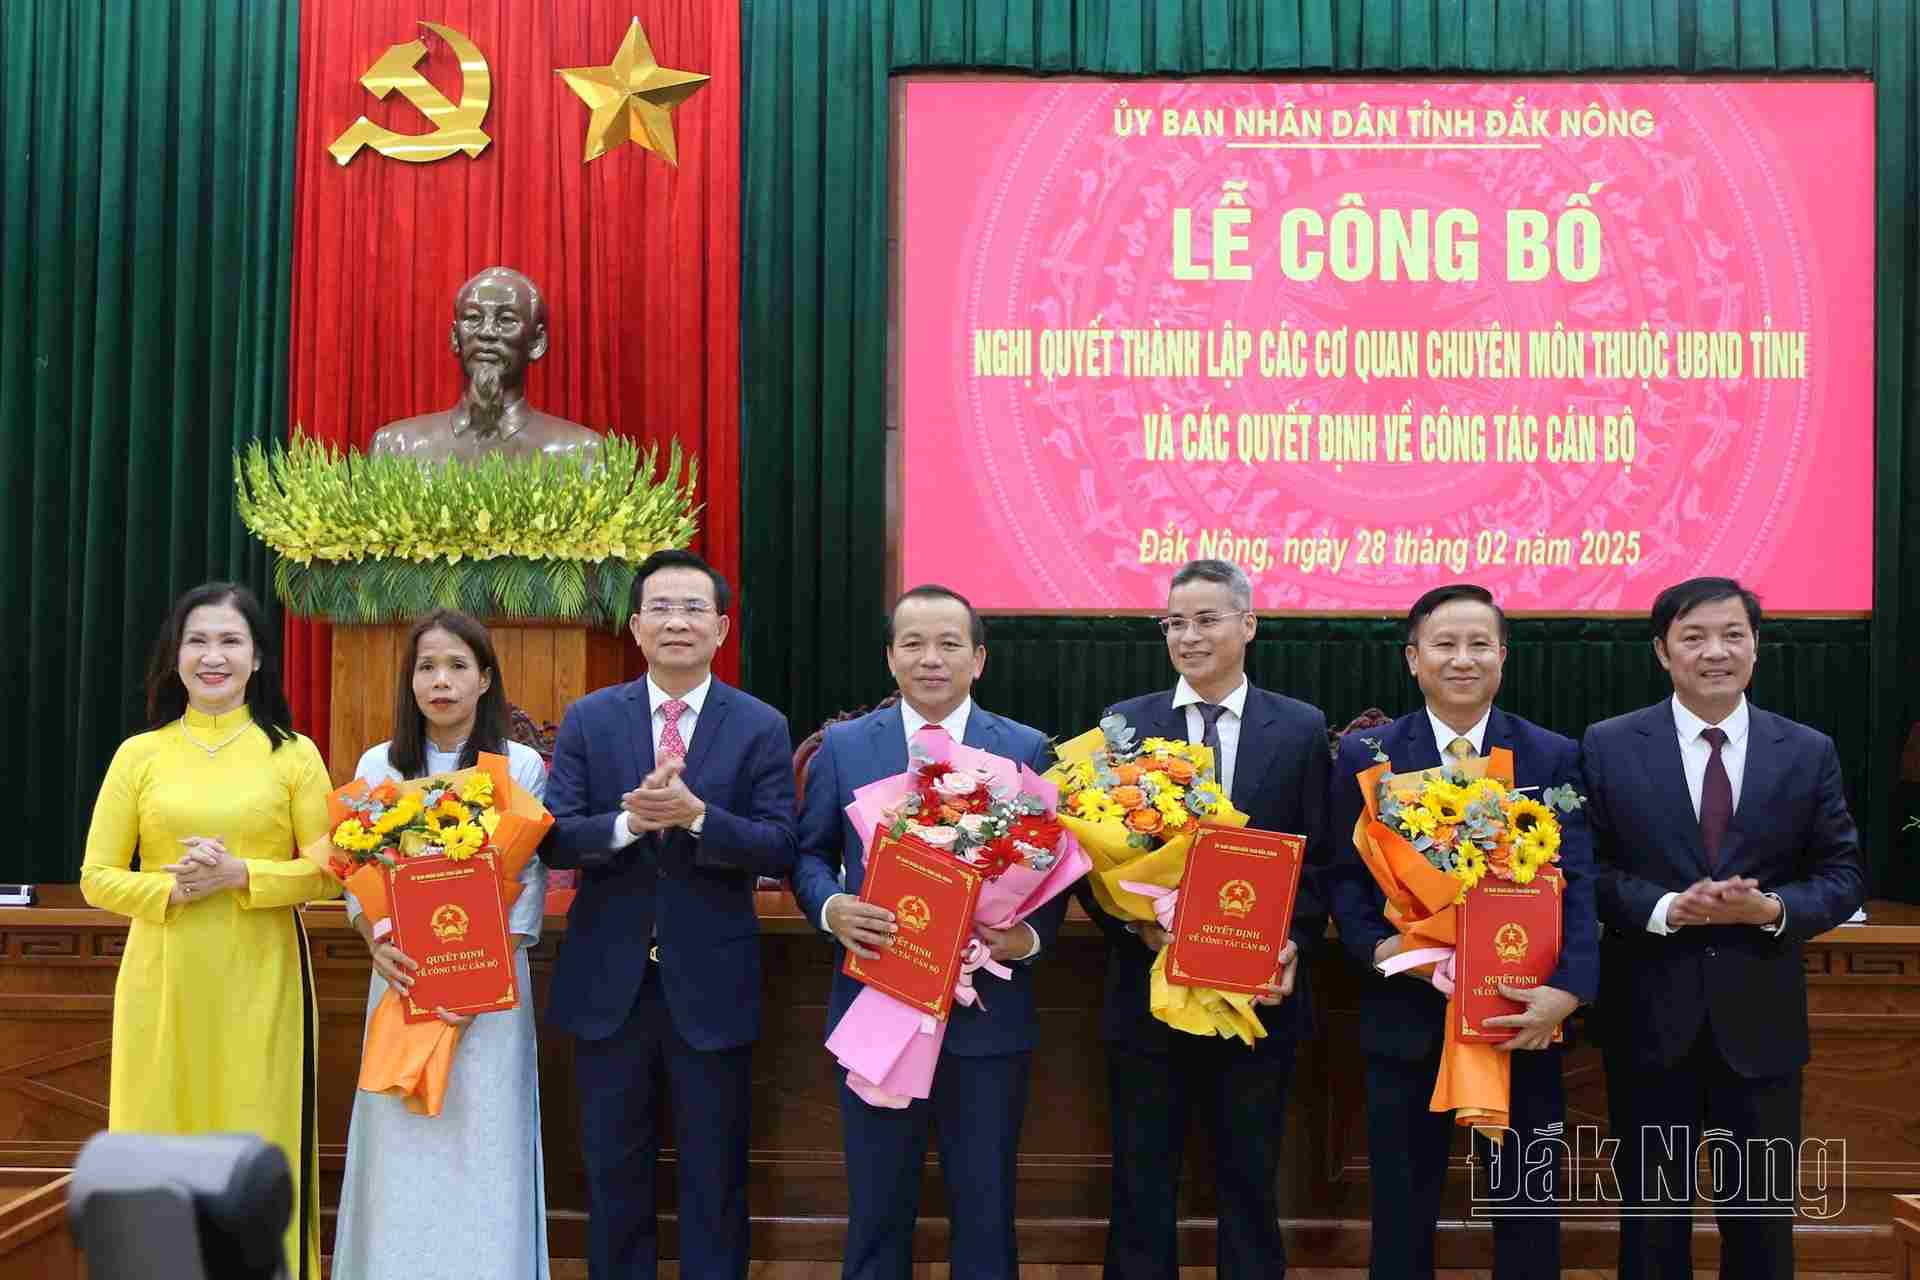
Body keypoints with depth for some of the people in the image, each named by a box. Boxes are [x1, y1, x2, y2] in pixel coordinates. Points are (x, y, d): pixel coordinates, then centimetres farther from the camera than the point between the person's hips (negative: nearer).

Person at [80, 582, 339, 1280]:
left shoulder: (292, 753, 3)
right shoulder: (139, 754, 6)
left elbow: (327, 873, 0)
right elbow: (97, 877, 5)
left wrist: (240, 874, -14)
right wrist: (171, 889, -13)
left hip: (259, 982, -1)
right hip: (163, 982, 1)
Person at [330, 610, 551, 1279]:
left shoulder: (521, 765, 1)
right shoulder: (379, 765, 7)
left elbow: (530, 884, -2)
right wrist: (377, 943, -14)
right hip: (403, 976, 2)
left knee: (482, 1142, -2)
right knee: (401, 1148, 2)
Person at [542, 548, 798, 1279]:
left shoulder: (761, 728, -3)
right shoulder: (588, 719, 2)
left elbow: (778, 850, -10)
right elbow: (555, 838, -5)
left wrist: (695, 815, -25)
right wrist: (626, 823, -24)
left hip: (711, 981, -1)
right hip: (608, 979, 2)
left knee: (714, 1172, 9)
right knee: (613, 1166, 14)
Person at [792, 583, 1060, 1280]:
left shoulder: (1027, 749, 2)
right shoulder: (842, 746, 4)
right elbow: (808, 855, 6)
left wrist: (1030, 935, -15)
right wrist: (832, 908, -14)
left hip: (987, 1017, 0)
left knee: (986, 1210, 9)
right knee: (877, 1207, 11)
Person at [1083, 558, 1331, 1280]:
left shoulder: (1302, 729, 3)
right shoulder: (1124, 725, 3)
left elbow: (1321, 861, 2)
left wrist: (1294, 944, -13)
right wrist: (1139, 927, -14)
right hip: (1148, 995, 0)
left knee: (1250, 1190, 11)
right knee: (1141, 1193, 9)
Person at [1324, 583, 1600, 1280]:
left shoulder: (1554, 758, 3)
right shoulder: (1365, 757, 3)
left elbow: (1576, 883, -6)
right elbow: (1344, 876, 1)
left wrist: (1568, 989, -21)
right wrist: (1376, 947, -18)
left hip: (1520, 1020, 0)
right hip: (1406, 1020, 0)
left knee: (1530, 1215, 10)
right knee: (1401, 1217, 11)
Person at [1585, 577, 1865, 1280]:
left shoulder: (1809, 752, 2)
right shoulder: (1609, 746, -2)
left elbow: (1843, 874, 3)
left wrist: (1773, 908, -16)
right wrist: (1664, 907, -19)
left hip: (1761, 1018, 1)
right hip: (1650, 1016, -1)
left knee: (1762, 1219, 11)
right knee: (1652, 1217, 12)